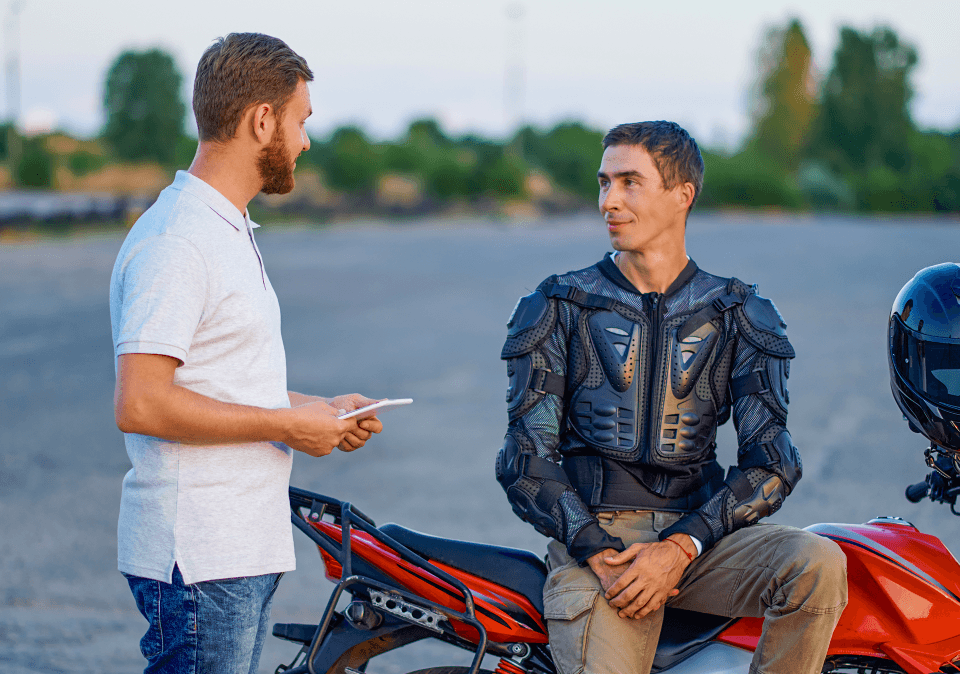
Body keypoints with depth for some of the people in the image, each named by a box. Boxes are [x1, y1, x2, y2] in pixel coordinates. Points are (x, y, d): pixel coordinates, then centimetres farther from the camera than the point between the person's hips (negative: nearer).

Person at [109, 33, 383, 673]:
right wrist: (285, 424, -16)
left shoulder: (230, 230, 18)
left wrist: (320, 409, 12)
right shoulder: (175, 243, -16)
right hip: (198, 560, -10)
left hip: (247, 550, 10)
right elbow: (140, 404, -23)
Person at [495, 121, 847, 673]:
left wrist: (680, 548, -15)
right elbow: (526, 457, 3)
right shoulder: (558, 309, 9)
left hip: (697, 531, 2)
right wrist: (598, 554, -14)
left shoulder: (741, 316, 11)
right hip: (593, 536, -1)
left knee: (820, 565, -27)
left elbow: (771, 460, 1)